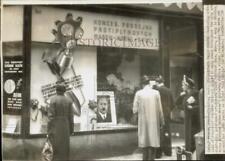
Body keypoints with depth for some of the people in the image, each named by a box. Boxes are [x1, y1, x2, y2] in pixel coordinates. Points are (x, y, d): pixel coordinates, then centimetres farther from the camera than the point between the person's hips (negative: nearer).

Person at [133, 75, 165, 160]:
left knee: (145, 144, 11)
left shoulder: (138, 93, -5)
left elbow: (135, 110, -4)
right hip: (154, 121, 0)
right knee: (153, 143, 6)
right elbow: (160, 109, -1)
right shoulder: (156, 93, -4)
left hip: (143, 122, 0)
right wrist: (161, 121, 10)